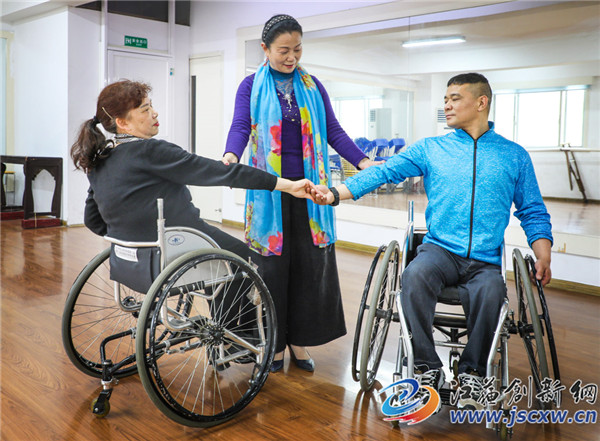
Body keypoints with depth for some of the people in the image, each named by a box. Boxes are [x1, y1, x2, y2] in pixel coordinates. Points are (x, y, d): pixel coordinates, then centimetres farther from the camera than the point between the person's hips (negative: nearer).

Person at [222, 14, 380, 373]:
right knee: (272, 264, 1)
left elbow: (334, 131, 5)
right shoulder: (252, 87, 5)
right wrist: (231, 157, -32)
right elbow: (240, 126, -10)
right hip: (269, 189, -2)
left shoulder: (313, 86, 11)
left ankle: (299, 339, 18)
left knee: (310, 263, 3)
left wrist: (364, 162, -9)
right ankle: (274, 343, 16)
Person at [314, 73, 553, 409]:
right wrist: (335, 194, -11)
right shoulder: (430, 149, 13)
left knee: (490, 292, -33)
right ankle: (428, 368, -15)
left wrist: (543, 256, -2)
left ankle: (472, 372, -7)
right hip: (440, 250, 0)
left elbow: (533, 212, 15)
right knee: (415, 276, -33)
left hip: (485, 261, 0)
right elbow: (385, 172, 2)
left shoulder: (514, 155, 14)